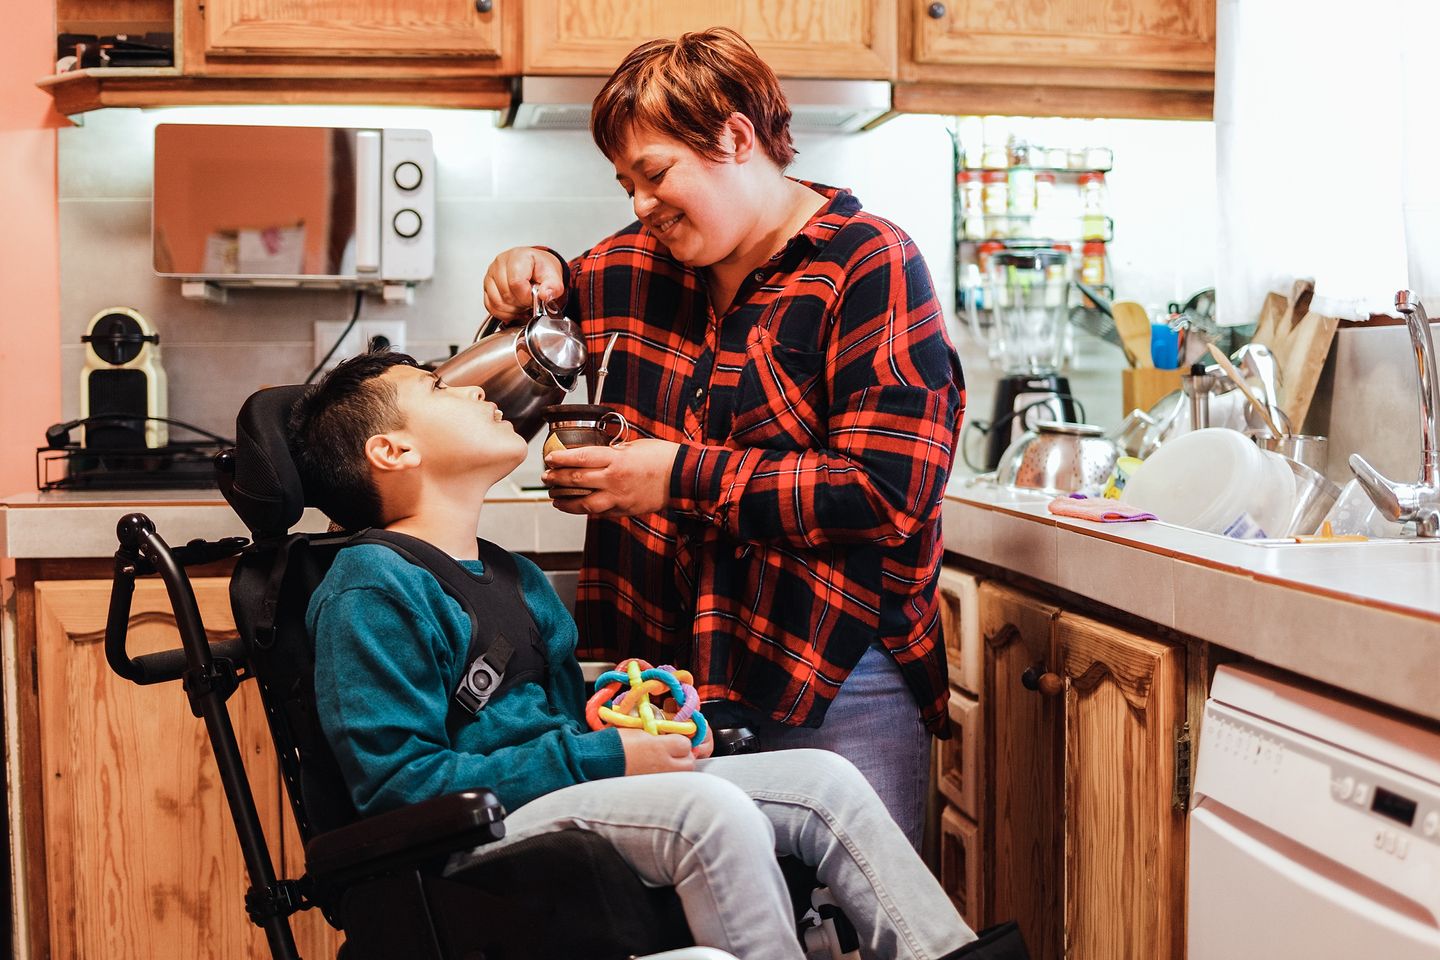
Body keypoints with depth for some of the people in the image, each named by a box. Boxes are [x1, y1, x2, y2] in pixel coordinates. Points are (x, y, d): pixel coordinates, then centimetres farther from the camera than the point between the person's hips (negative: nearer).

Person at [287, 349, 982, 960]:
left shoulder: (515, 576, 22)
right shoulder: (370, 589, -9)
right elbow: (399, 783, -17)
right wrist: (602, 757, -18)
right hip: (476, 839, -9)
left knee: (821, 779, -4)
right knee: (709, 809, -31)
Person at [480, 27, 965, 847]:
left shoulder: (868, 265, -9)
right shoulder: (645, 262, 11)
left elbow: (892, 492, -17)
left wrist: (685, 477, -15)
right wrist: (536, 275, 7)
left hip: (839, 686, -5)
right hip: (680, 667, 6)